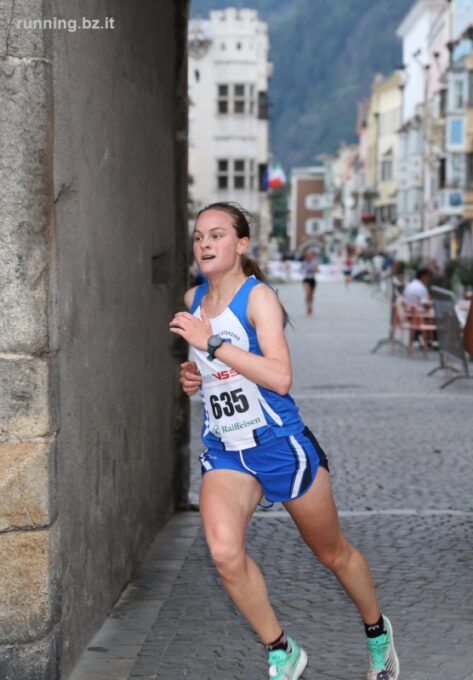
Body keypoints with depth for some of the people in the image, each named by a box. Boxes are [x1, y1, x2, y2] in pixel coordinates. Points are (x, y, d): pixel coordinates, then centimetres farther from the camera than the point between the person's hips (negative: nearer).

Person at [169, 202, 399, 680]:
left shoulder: (258, 296, -14)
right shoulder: (193, 300, 6)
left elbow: (280, 377, -28)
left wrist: (211, 342, -30)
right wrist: (192, 375, 4)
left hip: (280, 444, -4)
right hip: (224, 450, 5)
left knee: (333, 554, 12)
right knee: (224, 552, -21)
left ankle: (378, 633, 41)